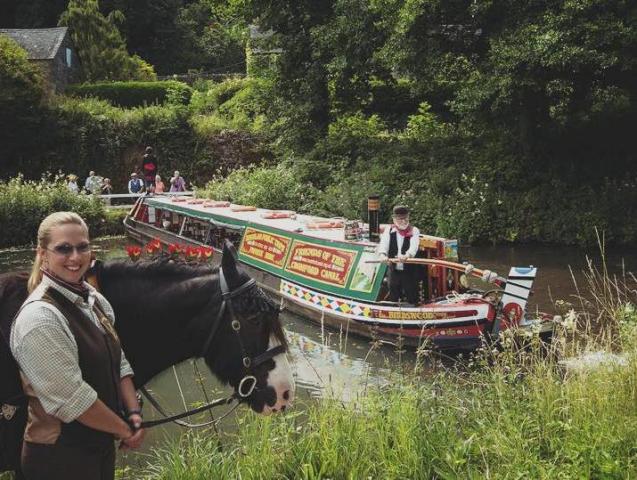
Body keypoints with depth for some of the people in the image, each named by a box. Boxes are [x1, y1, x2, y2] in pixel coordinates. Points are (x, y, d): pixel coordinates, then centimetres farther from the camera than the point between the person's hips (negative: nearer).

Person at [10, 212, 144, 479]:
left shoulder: (95, 300, 3)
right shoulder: (39, 317, -22)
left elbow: (119, 364, 7)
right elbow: (72, 399, -24)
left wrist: (134, 414, -6)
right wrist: (125, 430, -14)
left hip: (102, 446, 8)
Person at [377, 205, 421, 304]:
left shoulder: (414, 231, -3)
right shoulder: (389, 230, 2)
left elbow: (414, 246, -21)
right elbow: (384, 243, -15)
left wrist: (407, 255, -42)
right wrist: (383, 254, -37)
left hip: (409, 270, -2)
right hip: (394, 269, 2)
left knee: (412, 299, 3)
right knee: (393, 297, 13)